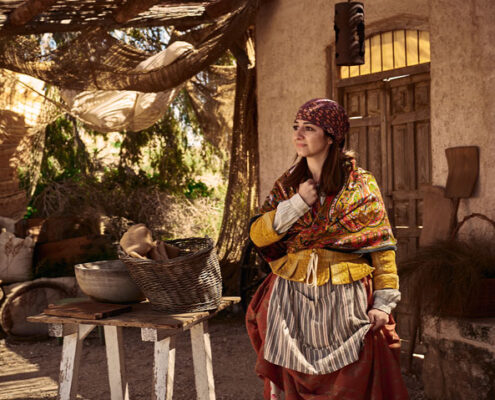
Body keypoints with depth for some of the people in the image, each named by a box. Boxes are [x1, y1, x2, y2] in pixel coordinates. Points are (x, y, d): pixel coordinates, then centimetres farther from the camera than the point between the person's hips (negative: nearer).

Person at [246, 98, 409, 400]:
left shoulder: (360, 184, -3)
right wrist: (297, 204, -12)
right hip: (292, 299, 3)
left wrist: (383, 302, -11)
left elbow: (382, 245, -4)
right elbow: (257, 236, 0)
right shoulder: (287, 185, 8)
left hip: (346, 301, -3)